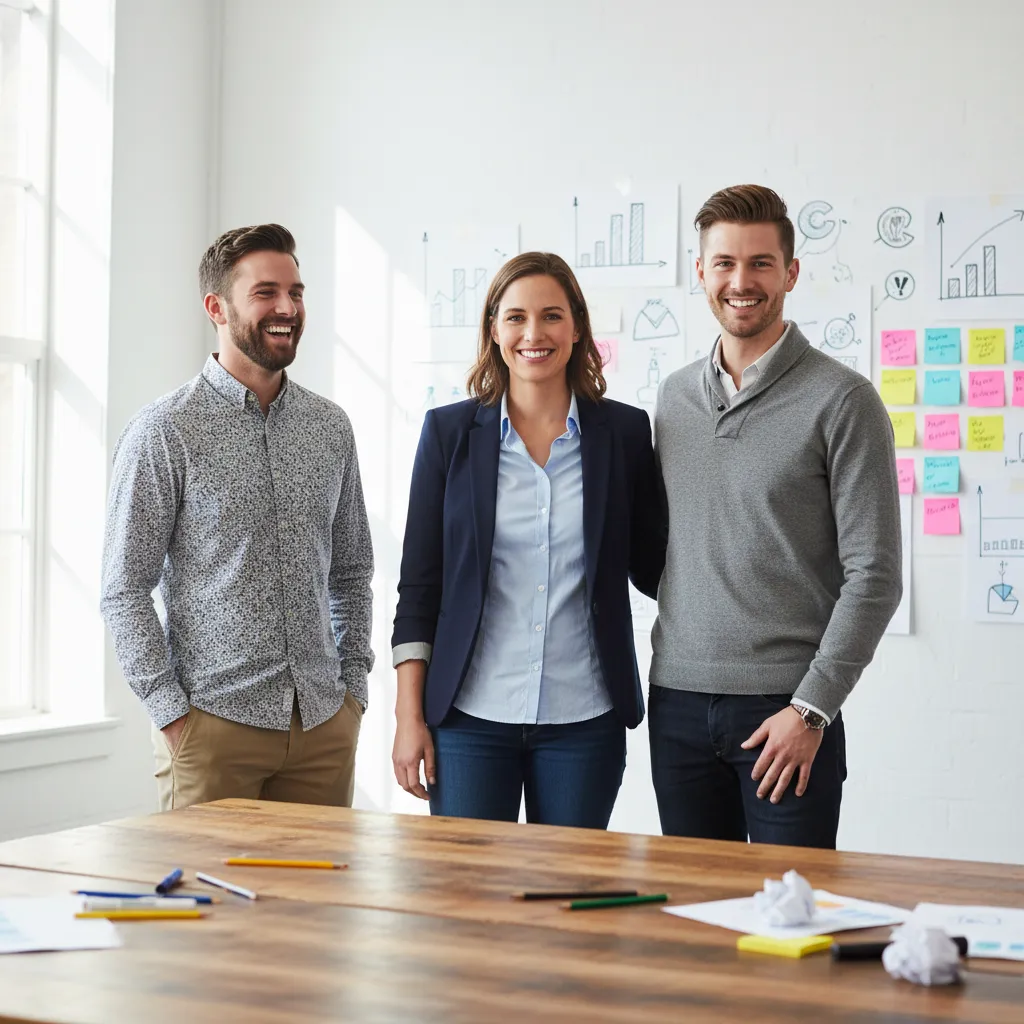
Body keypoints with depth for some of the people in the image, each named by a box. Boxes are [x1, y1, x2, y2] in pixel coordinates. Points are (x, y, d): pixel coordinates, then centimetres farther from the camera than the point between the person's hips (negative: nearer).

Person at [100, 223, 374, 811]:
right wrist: (172, 712, -11)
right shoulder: (165, 432, -6)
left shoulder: (330, 427, 9)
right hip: (214, 726, -4)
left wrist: (353, 686, 9)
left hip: (324, 723, 4)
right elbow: (125, 592, -6)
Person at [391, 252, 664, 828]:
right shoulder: (450, 431, 2)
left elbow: (651, 568, 9)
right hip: (470, 716, 0)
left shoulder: (624, 432, 3)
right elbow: (419, 582, 3)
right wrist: (410, 716, -1)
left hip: (584, 720, 1)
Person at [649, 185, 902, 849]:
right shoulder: (674, 397, 12)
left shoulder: (841, 400, -6)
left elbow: (874, 575, -9)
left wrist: (811, 708, -13)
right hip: (678, 701, 5)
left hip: (784, 707, -4)